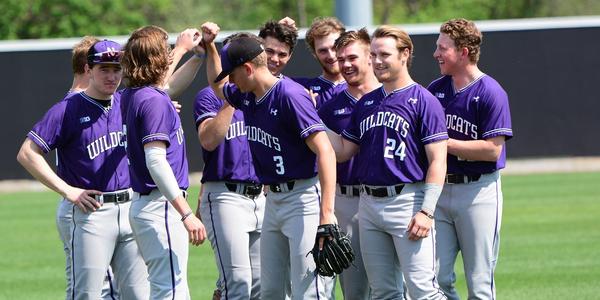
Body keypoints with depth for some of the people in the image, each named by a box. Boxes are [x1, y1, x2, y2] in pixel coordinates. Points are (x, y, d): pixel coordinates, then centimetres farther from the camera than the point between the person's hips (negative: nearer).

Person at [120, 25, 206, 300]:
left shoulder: (131, 97, 10)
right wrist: (186, 214, -27)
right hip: (161, 206, -10)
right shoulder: (154, 101, -17)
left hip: (142, 203, 10)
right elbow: (156, 161, -25)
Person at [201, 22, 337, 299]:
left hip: (304, 197, -9)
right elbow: (217, 85, 35)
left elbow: (325, 151, -24)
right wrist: (210, 47, 18)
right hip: (273, 199, 9)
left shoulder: (290, 95, -18)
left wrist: (327, 213, -30)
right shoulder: (247, 96, 8)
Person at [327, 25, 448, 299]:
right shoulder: (366, 103, 16)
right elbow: (343, 152, 18)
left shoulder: (423, 101, -5)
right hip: (369, 203, 7)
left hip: (407, 201, -7)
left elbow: (437, 161, -10)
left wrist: (426, 211, -18)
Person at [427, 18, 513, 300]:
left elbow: (492, 149, -17)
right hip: (440, 190, 6)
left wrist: (444, 143, -15)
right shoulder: (435, 89, 9)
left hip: (478, 190, -6)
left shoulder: (490, 92, -10)